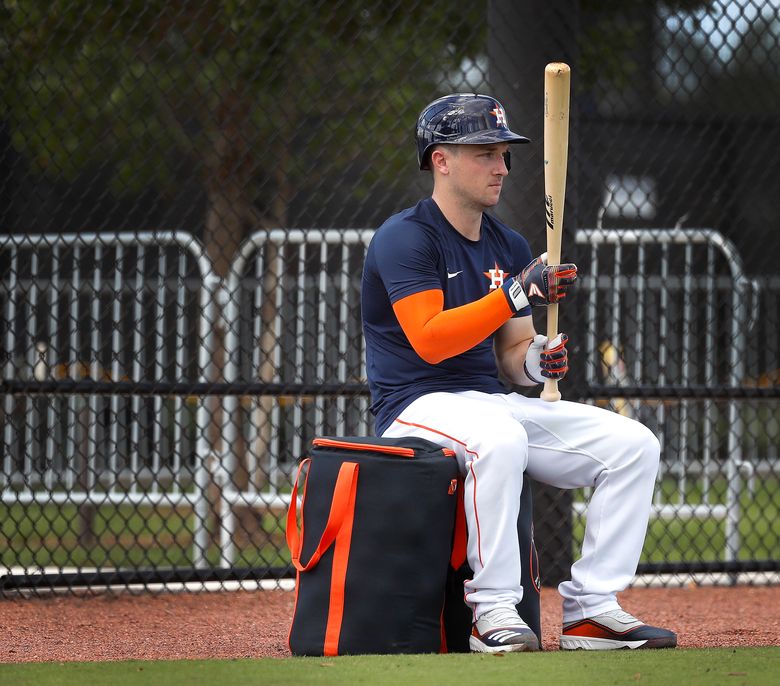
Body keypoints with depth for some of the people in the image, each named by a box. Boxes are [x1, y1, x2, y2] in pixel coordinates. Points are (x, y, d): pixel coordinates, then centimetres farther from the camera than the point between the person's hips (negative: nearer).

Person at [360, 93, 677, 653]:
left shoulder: (510, 247, 14)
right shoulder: (405, 238, -10)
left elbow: (512, 354, 14)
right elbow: (429, 340, -22)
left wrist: (537, 360, -10)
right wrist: (516, 294, -27)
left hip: (494, 401, 8)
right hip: (417, 406, -8)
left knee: (634, 444, -7)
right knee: (499, 438, -41)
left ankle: (590, 610, -9)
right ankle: (493, 613, -32)